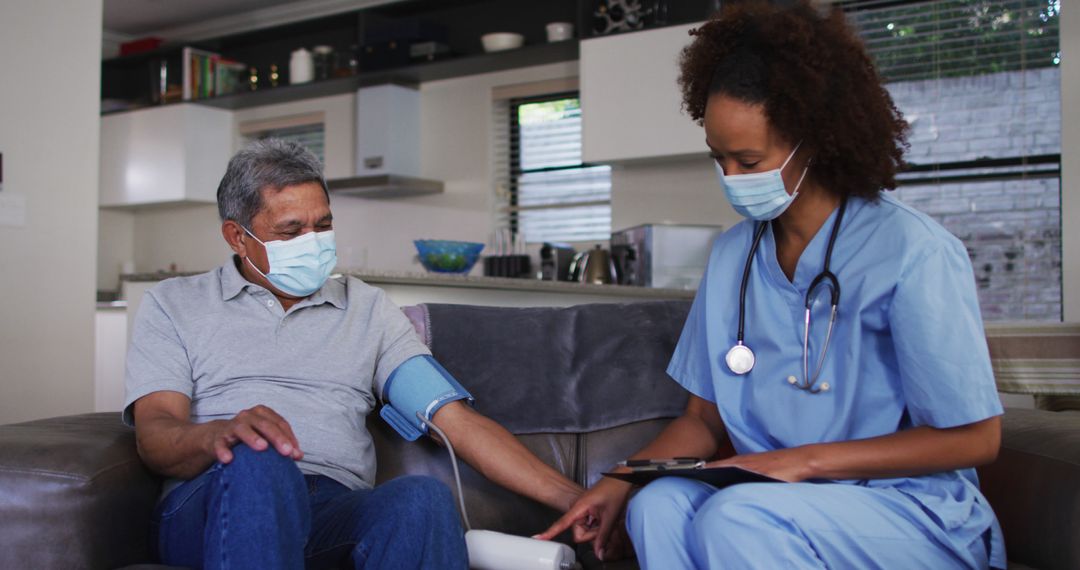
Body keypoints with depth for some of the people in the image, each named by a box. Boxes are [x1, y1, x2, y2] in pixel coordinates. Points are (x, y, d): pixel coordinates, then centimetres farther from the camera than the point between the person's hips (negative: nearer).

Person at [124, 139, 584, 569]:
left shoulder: (368, 309, 19)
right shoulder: (173, 305, 15)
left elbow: (457, 420, 10)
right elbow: (154, 434, 0)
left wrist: (571, 498, -4)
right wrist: (219, 434, -26)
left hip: (338, 515, 1)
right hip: (207, 509, 0)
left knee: (422, 498, -34)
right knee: (257, 462, -36)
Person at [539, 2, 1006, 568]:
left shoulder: (912, 252, -14)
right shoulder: (731, 255, 5)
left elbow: (974, 438, -11)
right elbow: (705, 417, 9)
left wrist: (804, 460, -18)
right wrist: (620, 481, -9)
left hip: (914, 514, -4)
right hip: (777, 497, 5)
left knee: (736, 518, -32)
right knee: (657, 505, -27)